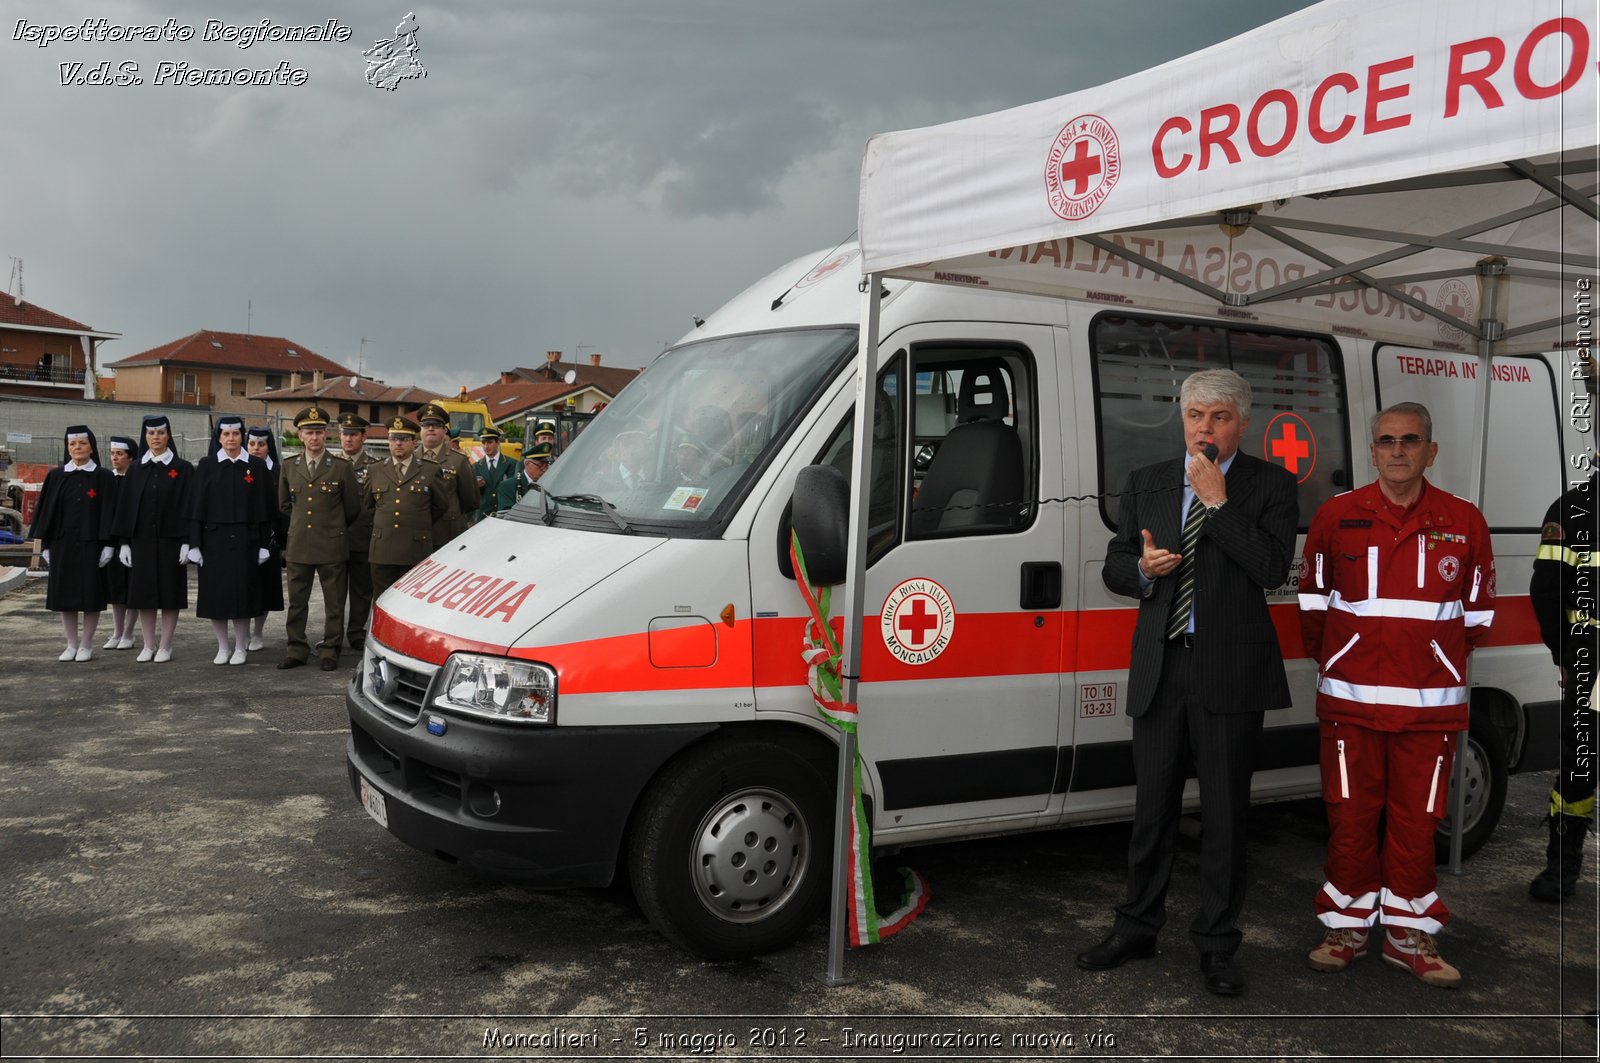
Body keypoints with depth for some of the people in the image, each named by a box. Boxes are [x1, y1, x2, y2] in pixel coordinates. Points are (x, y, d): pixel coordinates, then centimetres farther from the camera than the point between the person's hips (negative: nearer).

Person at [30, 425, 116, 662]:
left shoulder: (103, 477, 0)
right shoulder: (56, 476, 8)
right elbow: (47, 510, 8)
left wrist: (107, 544, -10)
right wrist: (46, 544, 3)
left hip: (90, 544, -3)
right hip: (62, 544, 3)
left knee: (90, 596, -1)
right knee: (65, 595, 5)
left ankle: (86, 645, 10)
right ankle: (71, 644, 14)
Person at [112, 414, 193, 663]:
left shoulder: (183, 469, 0)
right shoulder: (135, 470, 9)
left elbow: (189, 506, -4)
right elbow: (125, 506, 8)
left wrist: (186, 542, -11)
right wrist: (123, 542, 2)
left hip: (170, 540, -3)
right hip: (141, 539, 3)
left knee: (170, 594, 0)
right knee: (143, 593, 5)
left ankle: (165, 646, 8)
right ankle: (148, 645, 13)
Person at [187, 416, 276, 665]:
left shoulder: (257, 466, 3)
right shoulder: (206, 466, 3)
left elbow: (265, 507, 3)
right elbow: (196, 506, 2)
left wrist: (263, 544, -1)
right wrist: (194, 544, -4)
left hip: (245, 541, -1)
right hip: (214, 539, 1)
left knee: (242, 594, -1)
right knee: (214, 595, 3)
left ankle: (241, 648, 11)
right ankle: (222, 648, 16)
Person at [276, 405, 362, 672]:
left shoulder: (342, 468, -2)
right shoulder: (289, 467, 8)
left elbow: (353, 509, 7)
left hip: (332, 547, -3)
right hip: (298, 547, 3)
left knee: (334, 604, 3)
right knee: (296, 603, 8)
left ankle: (330, 651, 11)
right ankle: (296, 650, 17)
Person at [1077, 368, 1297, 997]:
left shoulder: (1270, 485, 0)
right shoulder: (1146, 483, 12)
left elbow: (1273, 569, -13)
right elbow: (1114, 566, 13)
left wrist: (1218, 501, -15)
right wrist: (1142, 568, -9)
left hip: (1231, 671, -3)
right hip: (1160, 668, 3)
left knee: (1224, 813, 6)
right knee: (1152, 808, 12)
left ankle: (1215, 946, 20)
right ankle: (1137, 929, 27)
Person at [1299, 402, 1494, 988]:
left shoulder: (1464, 521, 3)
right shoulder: (1336, 515, 1)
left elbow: (1477, 611, 11)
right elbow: (1313, 598, 11)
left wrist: (1440, 662, 10)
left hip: (1431, 702, 0)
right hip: (1350, 698, 0)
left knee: (1417, 820, 6)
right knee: (1350, 815, 5)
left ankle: (1409, 933, 21)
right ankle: (1348, 926, 19)